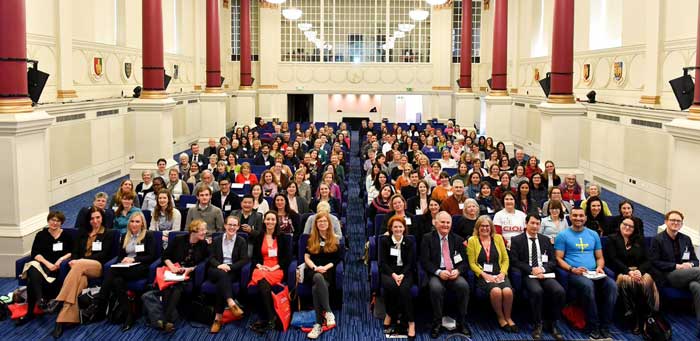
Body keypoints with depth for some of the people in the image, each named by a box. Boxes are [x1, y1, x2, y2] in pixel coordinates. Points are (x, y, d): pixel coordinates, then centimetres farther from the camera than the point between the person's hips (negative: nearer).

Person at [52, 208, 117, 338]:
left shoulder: (108, 234, 12)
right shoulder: (82, 232, 25)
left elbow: (103, 255, 0)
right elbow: (75, 251, 17)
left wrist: (82, 260, -12)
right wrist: (74, 260, -8)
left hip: (97, 266, -2)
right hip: (80, 265, 2)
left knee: (79, 266, -37)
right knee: (78, 278, -35)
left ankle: (58, 302, -43)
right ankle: (66, 319, -47)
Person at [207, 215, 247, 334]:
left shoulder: (242, 241, 10)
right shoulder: (217, 240, 16)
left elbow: (244, 260, -1)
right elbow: (211, 258, 7)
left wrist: (229, 266, -16)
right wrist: (219, 265, -16)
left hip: (233, 272, -1)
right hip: (216, 270, 2)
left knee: (221, 282, -34)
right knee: (222, 274, -36)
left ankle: (218, 317, -38)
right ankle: (231, 304, -53)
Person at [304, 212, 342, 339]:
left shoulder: (334, 240, 15)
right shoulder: (311, 239, 17)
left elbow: (337, 260, 8)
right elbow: (306, 258, 9)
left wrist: (325, 268, -10)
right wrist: (315, 268, -10)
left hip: (328, 272, -1)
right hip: (313, 271, 1)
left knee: (316, 288, -36)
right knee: (318, 277, -40)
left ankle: (319, 325, -37)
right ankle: (328, 312, -42)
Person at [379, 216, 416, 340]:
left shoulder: (410, 242, 8)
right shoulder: (384, 241, 5)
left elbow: (410, 262, 0)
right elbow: (382, 262, -2)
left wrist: (402, 275, -19)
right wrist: (393, 274, -19)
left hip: (405, 272, 0)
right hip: (388, 272, 0)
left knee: (404, 288, -33)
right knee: (391, 285, -36)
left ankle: (411, 322, -31)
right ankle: (390, 315, -17)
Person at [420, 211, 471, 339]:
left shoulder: (457, 239, 15)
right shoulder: (428, 238, 6)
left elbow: (464, 261, 11)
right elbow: (424, 261, -2)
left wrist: (457, 271, -11)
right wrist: (439, 272, -17)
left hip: (454, 273, 2)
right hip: (435, 274, -2)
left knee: (464, 286, -31)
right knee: (436, 288, -36)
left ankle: (461, 323, -15)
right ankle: (437, 323, -16)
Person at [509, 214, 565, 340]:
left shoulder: (545, 239, 18)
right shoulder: (517, 240, 6)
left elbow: (553, 261, 13)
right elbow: (515, 261, -2)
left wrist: (543, 269, -8)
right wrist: (532, 270, -14)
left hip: (545, 274, 4)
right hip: (527, 275, -3)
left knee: (560, 291, -26)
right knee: (537, 291, -35)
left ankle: (553, 324, -8)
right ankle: (537, 325, -17)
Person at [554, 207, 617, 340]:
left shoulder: (593, 234, 19)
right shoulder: (563, 235, 6)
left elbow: (599, 257, 21)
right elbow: (559, 259, 1)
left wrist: (599, 267, -1)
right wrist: (572, 269, -15)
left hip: (593, 273, 4)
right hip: (574, 274, -4)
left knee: (612, 285, -26)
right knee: (588, 285, -37)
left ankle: (605, 328, -19)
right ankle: (593, 328, -26)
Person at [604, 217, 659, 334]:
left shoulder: (640, 240, 20)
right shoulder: (612, 239, 11)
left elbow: (647, 260, 9)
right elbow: (614, 259, -2)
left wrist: (640, 271, -13)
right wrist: (629, 271, -16)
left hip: (640, 270, 3)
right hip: (621, 271, -2)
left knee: (647, 280, -33)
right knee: (626, 280, -38)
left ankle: (646, 317, -33)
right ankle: (633, 318, -34)